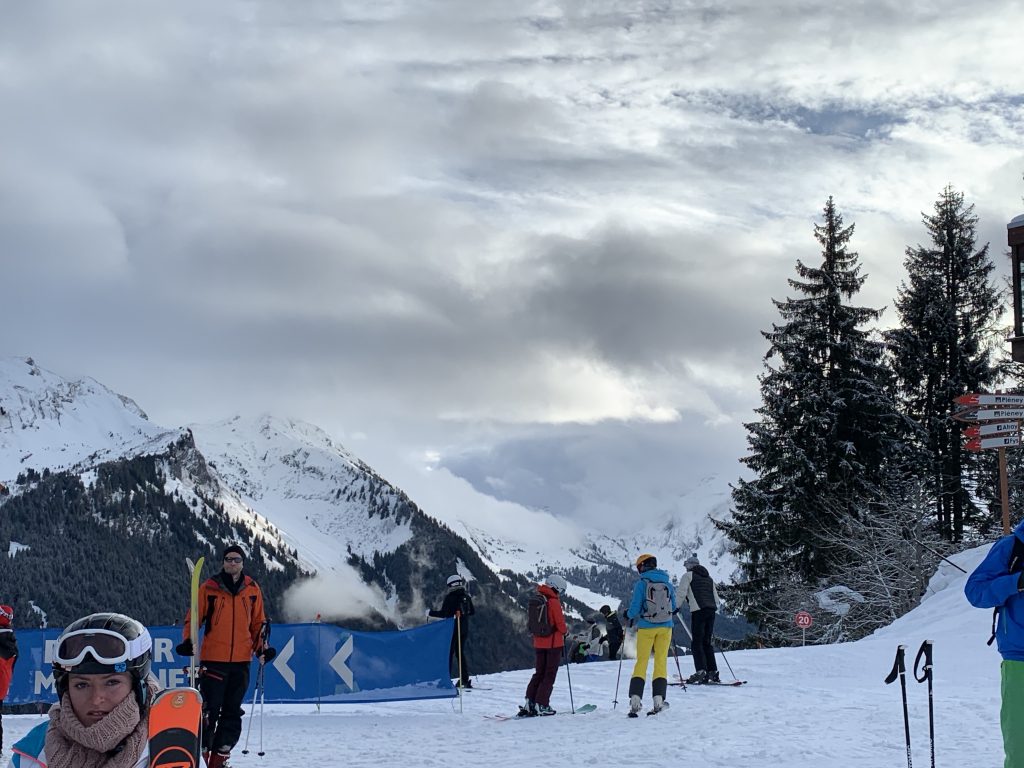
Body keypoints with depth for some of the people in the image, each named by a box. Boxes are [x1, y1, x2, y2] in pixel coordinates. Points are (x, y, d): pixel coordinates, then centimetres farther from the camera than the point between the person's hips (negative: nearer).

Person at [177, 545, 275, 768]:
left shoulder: (252, 589, 8)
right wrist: (189, 641, -10)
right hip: (213, 658, -3)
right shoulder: (209, 588, 0)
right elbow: (194, 617, 3)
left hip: (241, 660, 3)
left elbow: (259, 622, 17)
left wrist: (261, 647, 7)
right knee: (209, 709, -9)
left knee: (232, 712, 7)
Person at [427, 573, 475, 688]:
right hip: (464, 629, 6)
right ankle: (465, 680, 7)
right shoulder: (466, 596, 5)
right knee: (460, 653, 12)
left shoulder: (449, 597, -13)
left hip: (453, 628, -6)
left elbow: (443, 614, -17)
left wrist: (430, 613, -4)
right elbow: (472, 611, 14)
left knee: (449, 653, 1)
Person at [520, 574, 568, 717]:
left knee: (539, 673, 13)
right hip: (554, 643, -6)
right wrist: (566, 631, 5)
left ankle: (529, 703, 3)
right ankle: (541, 705, -3)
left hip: (538, 643, 6)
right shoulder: (553, 602, -15)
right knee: (549, 675, 1)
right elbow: (560, 624, -14)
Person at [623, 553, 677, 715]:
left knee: (641, 661, 5)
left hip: (646, 627, -3)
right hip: (665, 626, 3)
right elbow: (673, 607, 12)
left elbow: (635, 608, -10)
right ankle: (658, 699, -1)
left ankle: (635, 699, -7)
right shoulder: (667, 583, 4)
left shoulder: (641, 583, -8)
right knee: (661, 661, 8)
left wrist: (629, 615, 12)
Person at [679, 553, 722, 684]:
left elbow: (681, 593, -3)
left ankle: (701, 671, -18)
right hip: (711, 610, 6)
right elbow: (716, 598, 22)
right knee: (707, 642, 12)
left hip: (698, 611, -6)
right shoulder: (709, 577, 25)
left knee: (697, 642, -6)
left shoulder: (688, 576, 7)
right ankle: (713, 672, 6)